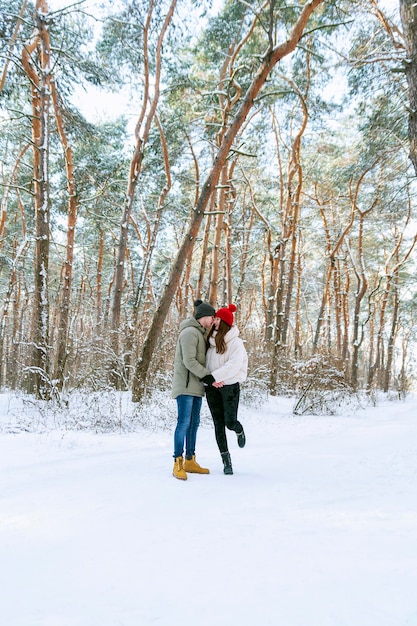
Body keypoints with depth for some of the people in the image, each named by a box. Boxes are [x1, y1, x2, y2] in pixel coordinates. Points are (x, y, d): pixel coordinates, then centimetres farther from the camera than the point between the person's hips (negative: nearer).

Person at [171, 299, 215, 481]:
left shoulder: (202, 334, 18)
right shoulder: (190, 332, -12)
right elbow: (189, 361, -20)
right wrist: (210, 376, -17)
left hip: (196, 386, 10)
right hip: (185, 385, -10)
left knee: (194, 423, 10)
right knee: (184, 422, -11)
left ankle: (190, 461, 16)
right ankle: (178, 464, -7)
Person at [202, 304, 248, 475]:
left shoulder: (235, 342, -7)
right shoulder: (210, 340, 9)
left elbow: (233, 365, -17)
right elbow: (204, 362, 7)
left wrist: (214, 377, -23)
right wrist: (206, 378, -11)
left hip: (229, 386, -4)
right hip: (212, 387, 4)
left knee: (230, 422, -7)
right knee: (218, 424, 4)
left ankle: (240, 431, 31)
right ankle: (226, 461, 13)